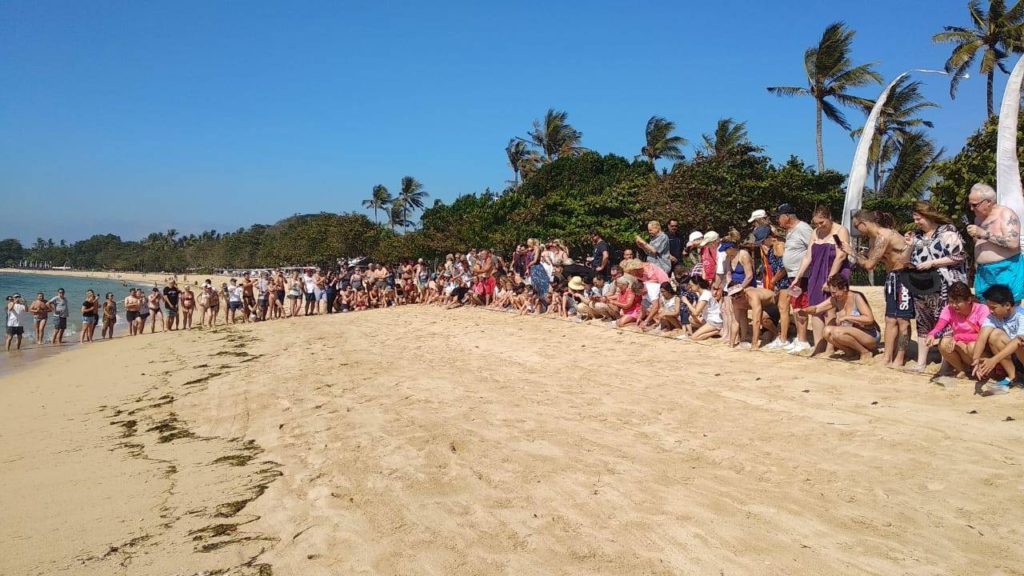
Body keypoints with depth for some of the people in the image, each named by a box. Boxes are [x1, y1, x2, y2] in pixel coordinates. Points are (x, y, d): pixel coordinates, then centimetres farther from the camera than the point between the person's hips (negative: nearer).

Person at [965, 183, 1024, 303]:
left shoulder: (1006, 214, -9)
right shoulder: (979, 218, 14)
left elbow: (1013, 243, -22)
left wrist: (984, 233, -22)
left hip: (1006, 271, -7)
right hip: (983, 273, 7)